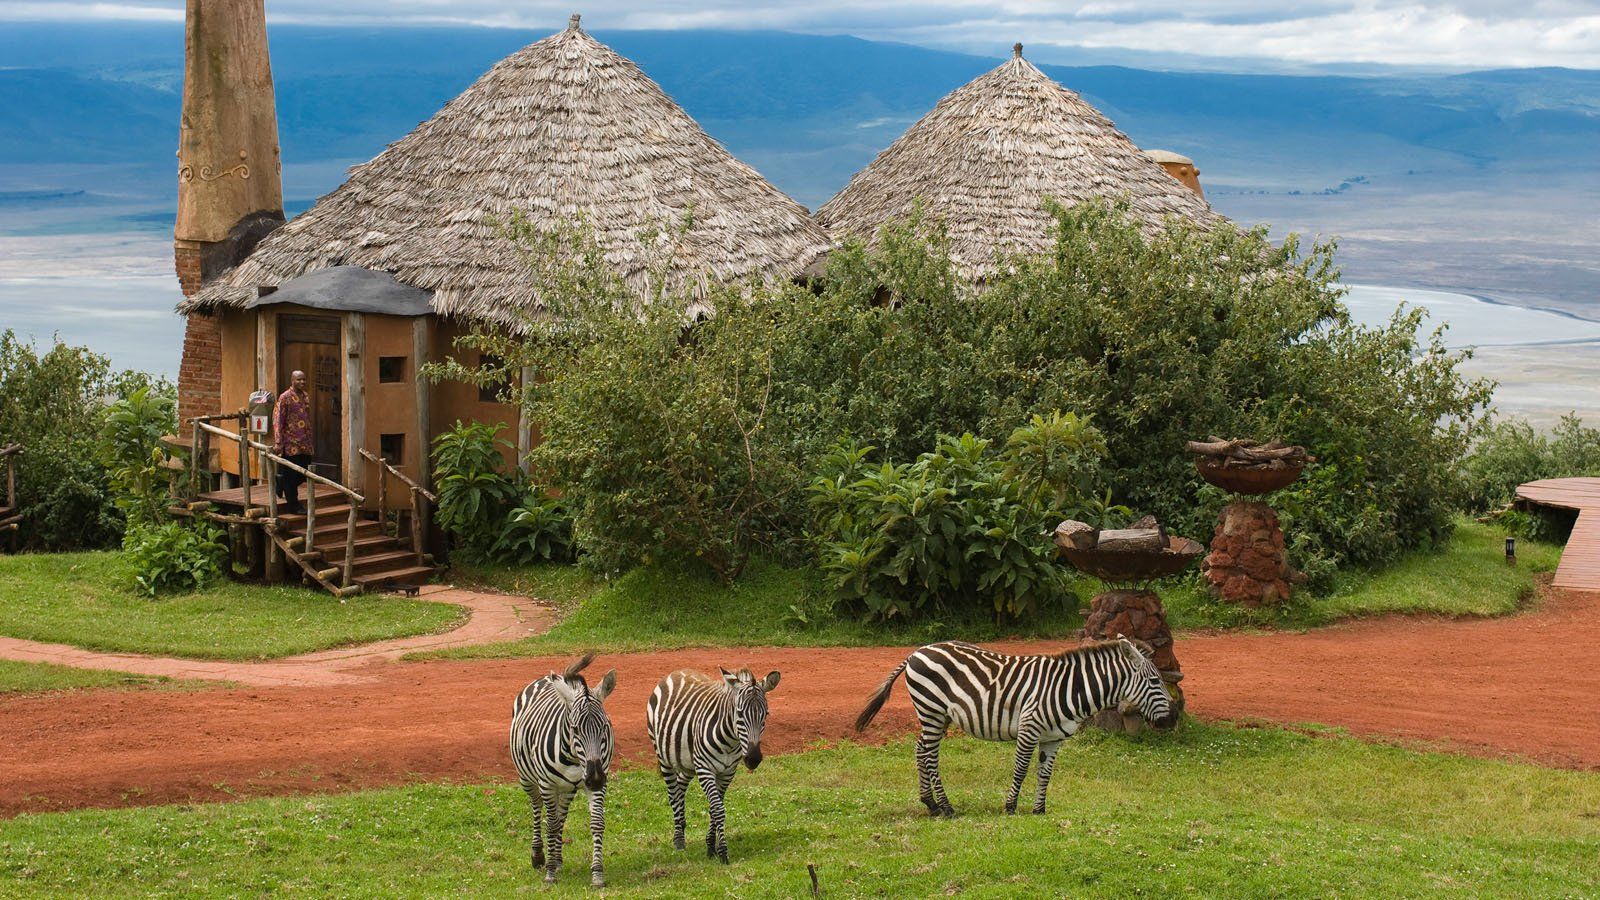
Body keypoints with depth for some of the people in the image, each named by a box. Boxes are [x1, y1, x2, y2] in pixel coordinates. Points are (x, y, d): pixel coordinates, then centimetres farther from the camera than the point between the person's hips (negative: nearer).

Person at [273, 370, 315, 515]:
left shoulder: (306, 397, 13)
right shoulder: (285, 398, -8)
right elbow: (278, 421, -11)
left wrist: (312, 440, 18)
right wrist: (278, 444, -16)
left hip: (305, 443, 7)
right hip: (291, 443, -7)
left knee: (304, 474, 9)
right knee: (291, 475, 1)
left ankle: (280, 483, 33)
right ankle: (293, 505, 9)